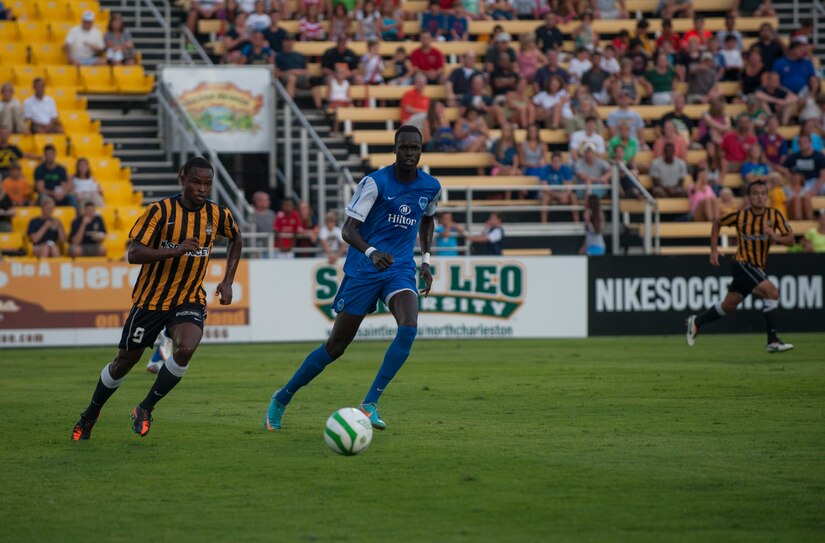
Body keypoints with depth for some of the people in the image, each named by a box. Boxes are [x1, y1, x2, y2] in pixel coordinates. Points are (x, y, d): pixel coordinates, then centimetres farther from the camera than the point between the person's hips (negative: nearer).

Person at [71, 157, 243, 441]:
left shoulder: (218, 215, -4)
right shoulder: (160, 210, -15)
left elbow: (236, 239, 19)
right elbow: (134, 254, -22)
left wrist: (227, 281, 9)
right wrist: (176, 250, -35)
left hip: (190, 300, 2)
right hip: (151, 299, -2)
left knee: (185, 349, -27)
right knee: (124, 361, 9)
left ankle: (145, 409, -8)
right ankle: (90, 415, 34)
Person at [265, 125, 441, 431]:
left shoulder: (431, 187, 4)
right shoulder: (375, 183, -12)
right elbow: (348, 229, -18)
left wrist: (426, 260, 16)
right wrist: (371, 252, -37)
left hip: (400, 269, 3)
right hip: (362, 271, -3)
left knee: (409, 328, -26)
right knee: (336, 345, 2)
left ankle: (370, 404, -20)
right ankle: (282, 399, 22)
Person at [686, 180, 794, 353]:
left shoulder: (774, 215, -4)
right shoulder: (740, 216, -10)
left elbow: (790, 240, -7)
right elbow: (717, 223, 8)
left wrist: (775, 237, -27)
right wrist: (714, 250, 2)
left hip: (757, 268, 5)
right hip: (742, 264, -5)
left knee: (728, 306, 15)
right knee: (772, 292, -23)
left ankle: (696, 322, 37)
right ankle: (772, 341, -19)